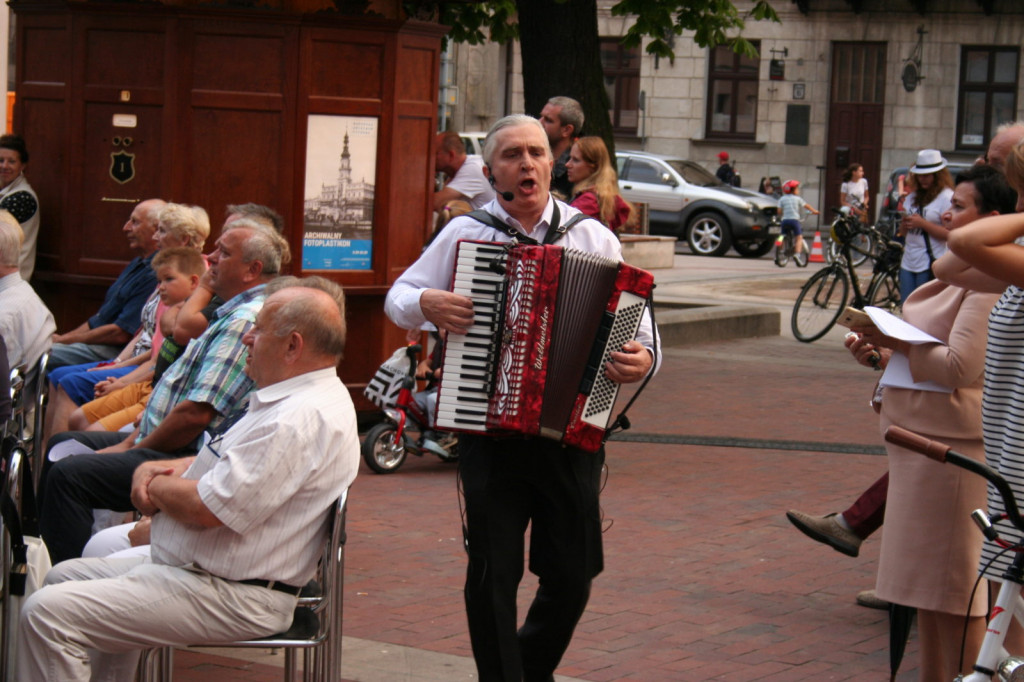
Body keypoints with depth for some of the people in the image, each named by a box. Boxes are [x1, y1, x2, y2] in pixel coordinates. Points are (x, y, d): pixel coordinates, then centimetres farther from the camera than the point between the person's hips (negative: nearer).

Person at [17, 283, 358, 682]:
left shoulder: (302, 420, -23)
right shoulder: (294, 399, 14)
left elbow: (205, 509, -26)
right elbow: (221, 466, 26)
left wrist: (158, 488, -4)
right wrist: (154, 470, 6)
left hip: (233, 597, -12)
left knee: (48, 613, -18)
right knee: (64, 577, 24)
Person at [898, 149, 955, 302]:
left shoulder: (947, 197, -6)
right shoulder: (912, 197, 16)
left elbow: (951, 234, -15)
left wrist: (922, 223, -18)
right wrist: (905, 224, -2)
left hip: (931, 266, -7)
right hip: (908, 263, 7)